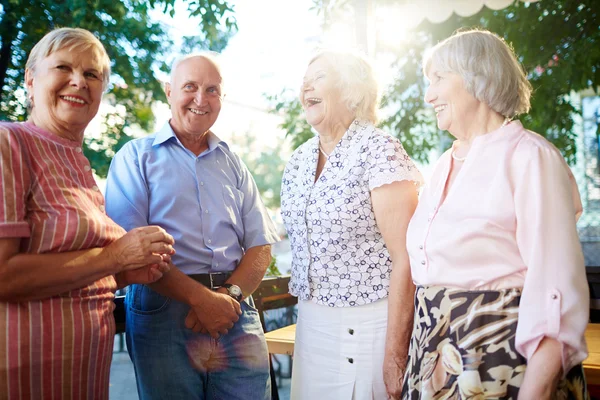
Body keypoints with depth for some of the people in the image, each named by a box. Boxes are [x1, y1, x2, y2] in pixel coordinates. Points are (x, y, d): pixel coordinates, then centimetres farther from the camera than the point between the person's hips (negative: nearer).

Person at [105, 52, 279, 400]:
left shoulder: (233, 165, 15)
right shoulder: (137, 157, 3)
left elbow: (261, 247, 9)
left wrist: (229, 294, -10)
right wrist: (201, 298, -15)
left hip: (236, 311, 3)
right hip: (164, 313, -3)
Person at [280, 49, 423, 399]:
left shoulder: (378, 151, -14)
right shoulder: (298, 162, 7)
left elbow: (406, 258, -18)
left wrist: (395, 351, -18)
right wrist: (306, 311, 17)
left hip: (367, 326, -6)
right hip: (310, 323, 6)